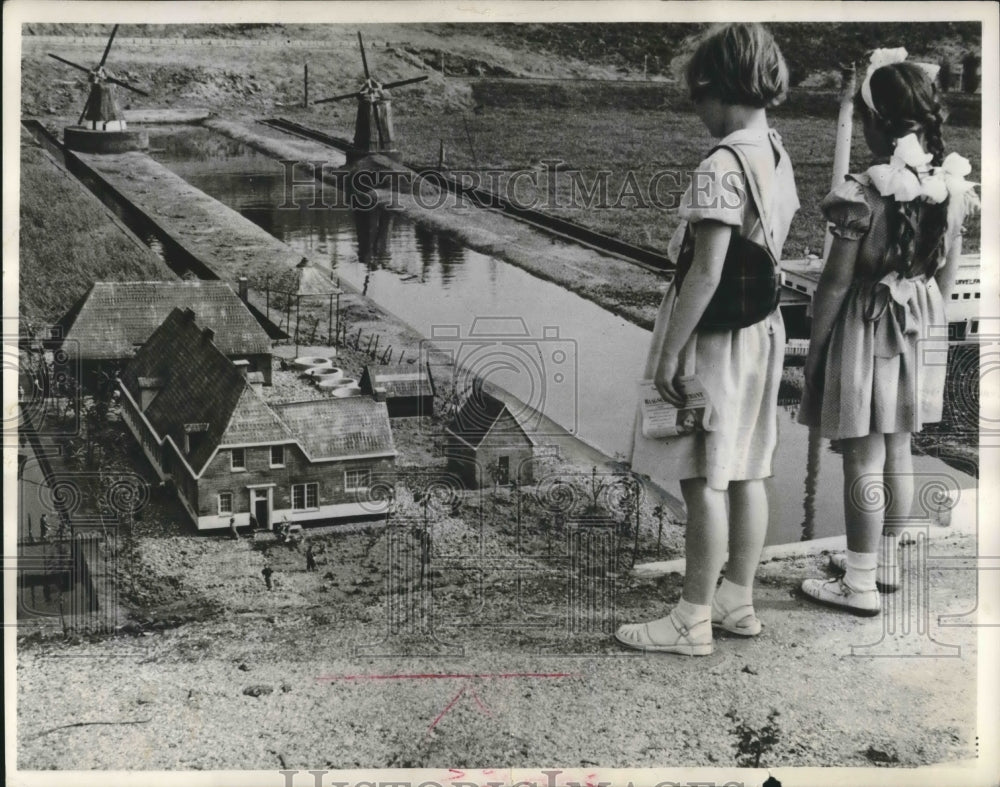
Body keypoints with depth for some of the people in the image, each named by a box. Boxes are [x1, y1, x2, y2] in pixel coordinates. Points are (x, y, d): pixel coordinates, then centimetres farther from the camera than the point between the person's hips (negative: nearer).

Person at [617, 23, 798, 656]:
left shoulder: (722, 167, -19)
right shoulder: (780, 160, 8)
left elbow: (707, 273, -23)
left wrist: (669, 351, -18)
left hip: (713, 336, -9)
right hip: (764, 330, 9)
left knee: (704, 481, -1)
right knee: (746, 473, 15)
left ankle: (693, 621, 8)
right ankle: (739, 601, 27)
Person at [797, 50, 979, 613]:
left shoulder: (864, 194, -21)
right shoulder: (952, 185, -2)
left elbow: (836, 281, -16)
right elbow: (948, 270, 7)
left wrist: (815, 346, -5)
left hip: (867, 327, -7)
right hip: (920, 327, 7)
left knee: (864, 455, 2)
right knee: (898, 448, 18)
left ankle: (861, 583, 12)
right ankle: (886, 560, 33)